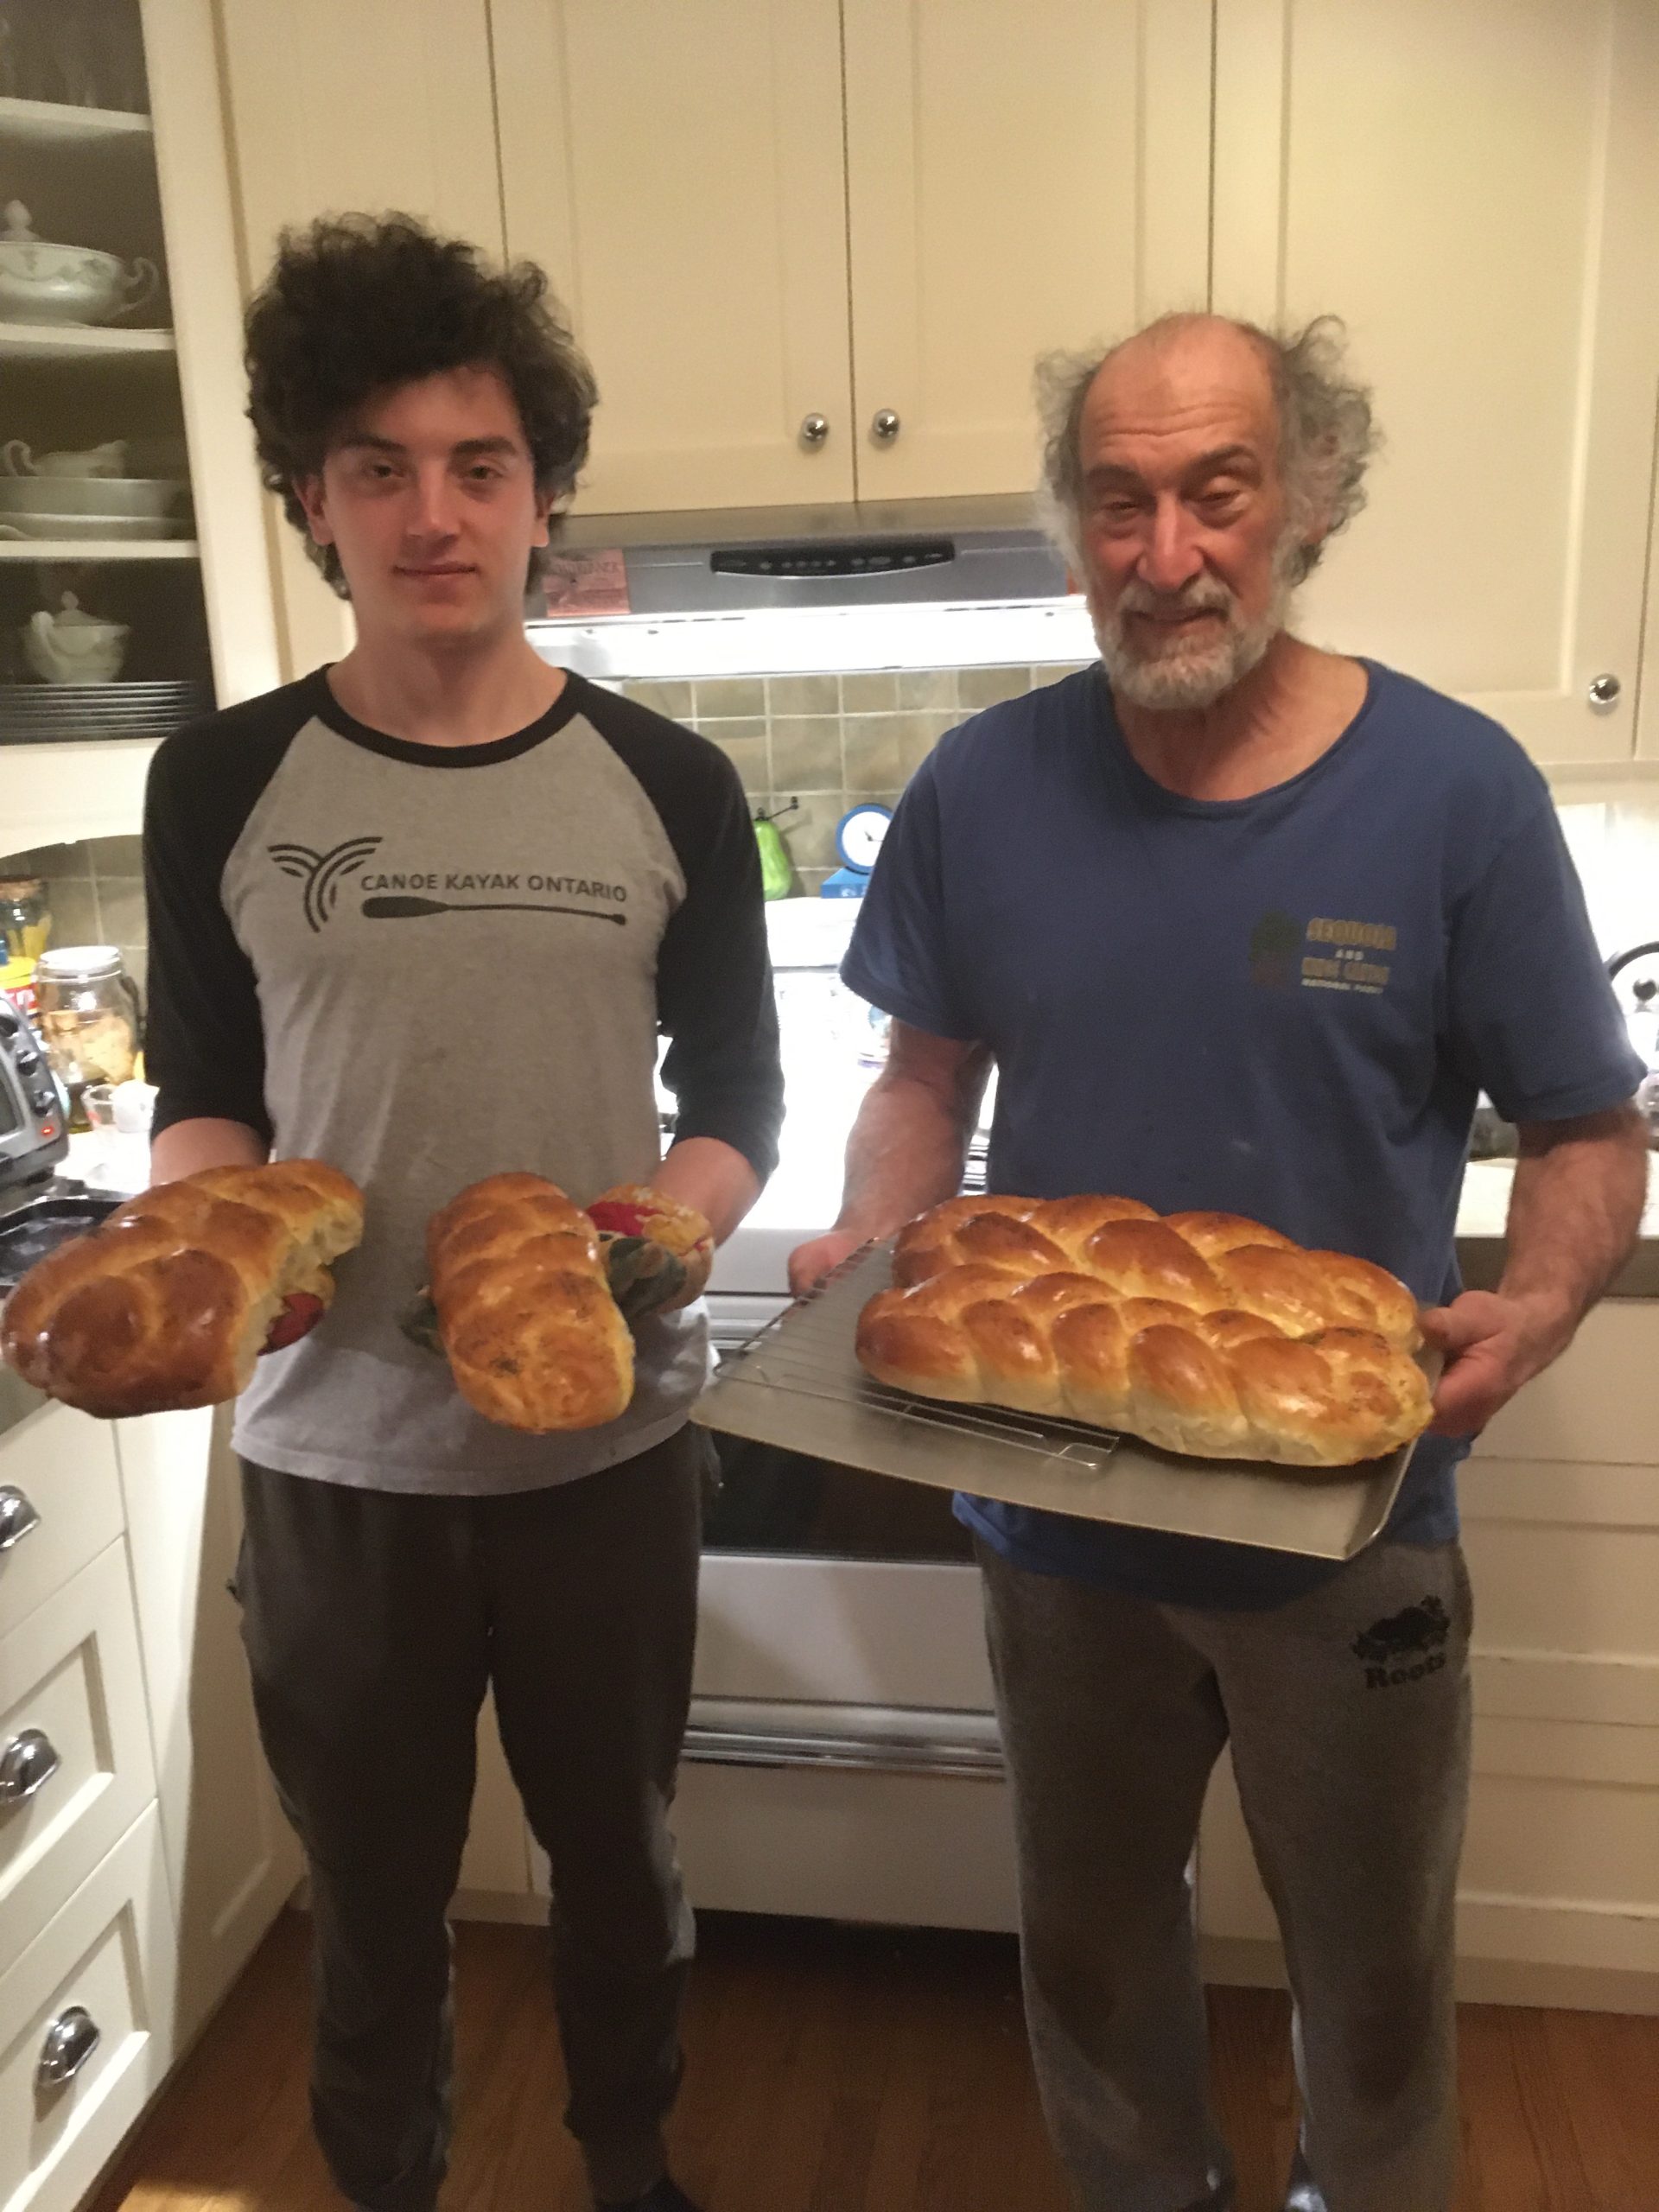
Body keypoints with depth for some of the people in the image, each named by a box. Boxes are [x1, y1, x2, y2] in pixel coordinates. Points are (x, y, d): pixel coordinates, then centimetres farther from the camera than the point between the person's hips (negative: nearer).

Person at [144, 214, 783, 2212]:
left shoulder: (667, 785, -5)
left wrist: (667, 1230, -19)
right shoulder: (222, 789, -4)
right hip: (334, 1458, 0)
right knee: (374, 1907, 19)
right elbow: (204, 1095, 5)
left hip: (610, 1444, 1)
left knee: (619, 1862, 22)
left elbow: (739, 1096, 1)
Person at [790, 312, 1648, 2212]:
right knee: (1088, 1953, 25)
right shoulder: (983, 790, -6)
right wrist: (872, 1237, -14)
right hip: (1057, 1510, 2)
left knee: (1372, 1977, 22)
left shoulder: (1457, 789, -12)